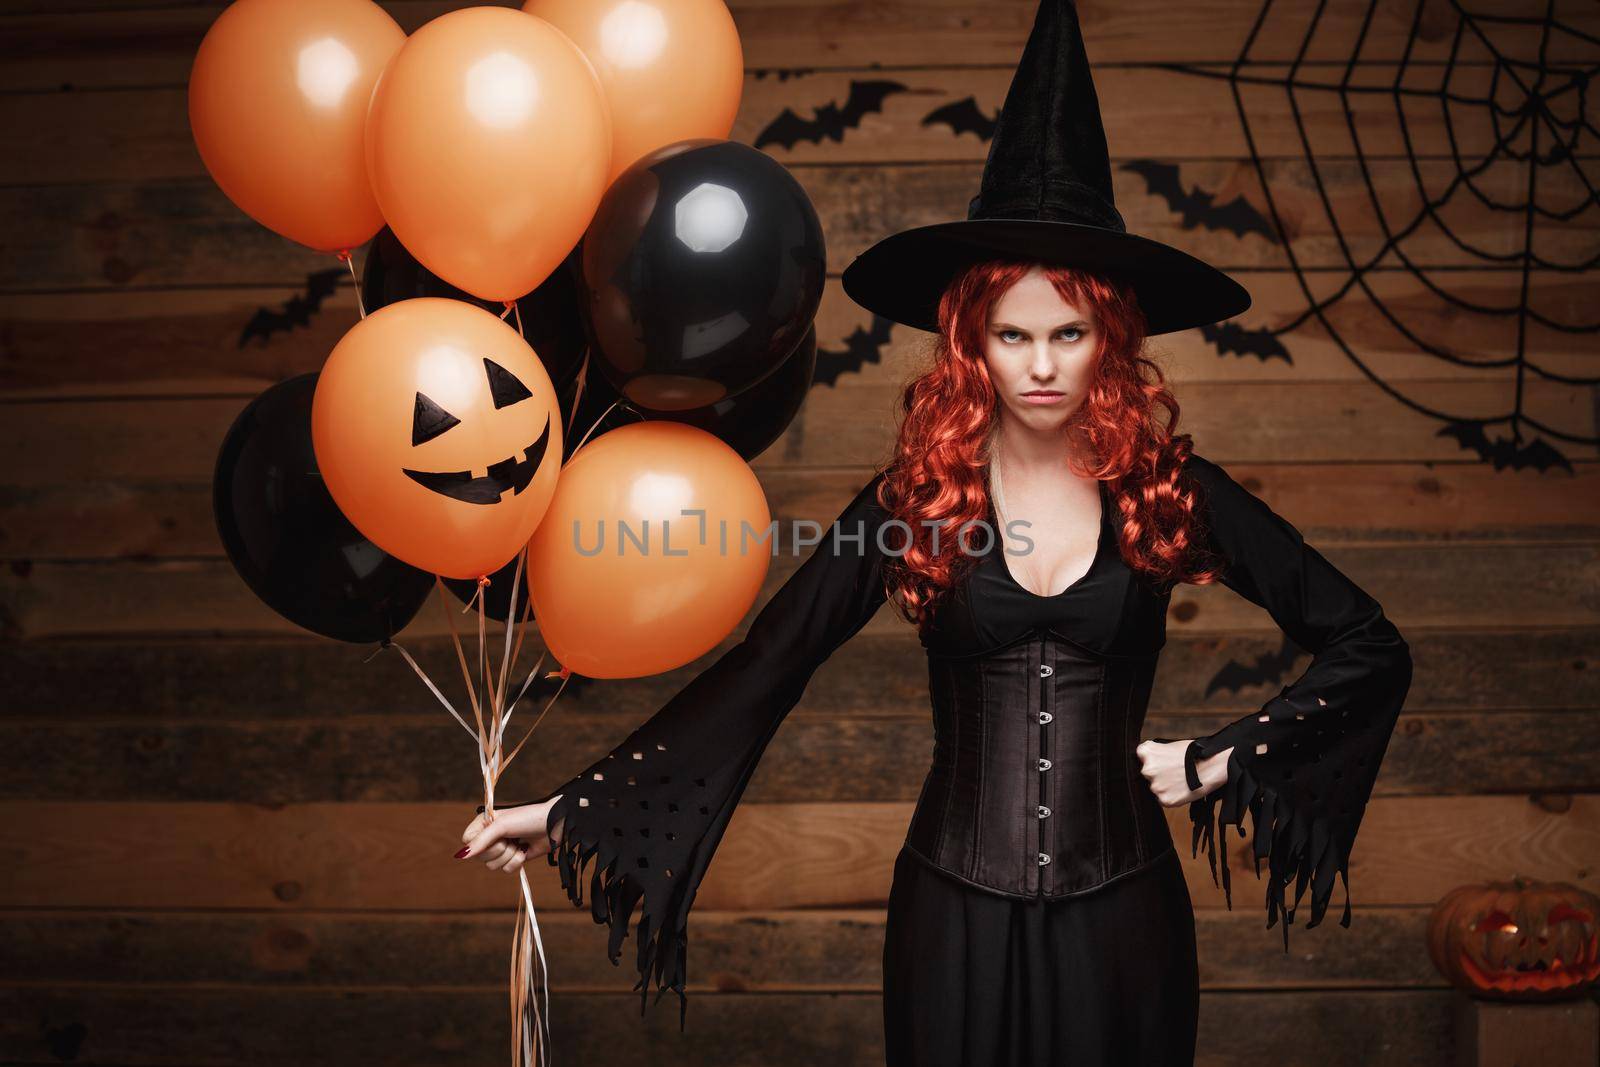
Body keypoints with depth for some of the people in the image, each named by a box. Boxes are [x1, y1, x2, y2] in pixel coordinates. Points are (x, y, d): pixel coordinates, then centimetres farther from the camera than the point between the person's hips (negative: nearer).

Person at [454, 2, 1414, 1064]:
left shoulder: (1170, 492, -3)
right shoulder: (917, 496, -3)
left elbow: (1368, 647, 4)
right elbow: (762, 668, -4)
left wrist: (1219, 765, -3)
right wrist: (578, 806, -10)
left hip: (1119, 913, 0)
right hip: (954, 908, 0)